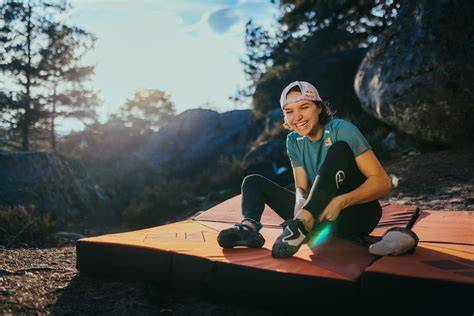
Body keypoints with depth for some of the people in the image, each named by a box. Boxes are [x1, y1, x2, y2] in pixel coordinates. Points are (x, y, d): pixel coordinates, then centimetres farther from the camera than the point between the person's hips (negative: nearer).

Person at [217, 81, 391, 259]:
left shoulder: (342, 130, -13)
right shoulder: (294, 141, 3)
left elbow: (383, 182, -19)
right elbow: (301, 187, -1)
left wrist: (341, 201, -34)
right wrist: (301, 202, -26)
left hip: (356, 213, -5)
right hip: (321, 215, 5)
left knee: (340, 149, -28)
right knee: (253, 182, 3)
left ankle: (301, 224, -42)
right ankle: (249, 226, -31)